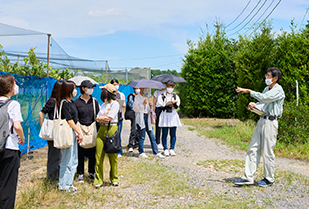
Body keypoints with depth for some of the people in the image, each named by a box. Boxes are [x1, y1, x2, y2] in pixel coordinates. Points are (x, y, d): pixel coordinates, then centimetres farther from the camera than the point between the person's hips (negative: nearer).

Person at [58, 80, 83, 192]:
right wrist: (79, 132, -11)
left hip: (73, 132, 10)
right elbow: (69, 120, -17)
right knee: (67, 161, -1)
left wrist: (77, 132, 8)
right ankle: (63, 185, 10)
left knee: (74, 161, 14)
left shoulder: (71, 102, 14)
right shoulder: (64, 103, -14)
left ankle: (69, 183, 23)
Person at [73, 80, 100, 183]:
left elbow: (98, 116, 10)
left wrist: (99, 130, 4)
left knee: (92, 152, 5)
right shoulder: (77, 102, -1)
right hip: (81, 129, -2)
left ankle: (92, 172, 20)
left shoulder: (94, 101, 7)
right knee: (80, 153, 2)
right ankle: (80, 174, 14)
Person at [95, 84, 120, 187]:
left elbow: (109, 118, -12)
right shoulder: (103, 104, 19)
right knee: (99, 156, 1)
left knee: (113, 156, 1)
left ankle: (114, 179, 15)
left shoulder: (115, 104, -3)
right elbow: (97, 118, 12)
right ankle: (98, 180, 6)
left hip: (111, 129, -6)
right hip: (102, 129, 6)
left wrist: (101, 118, 2)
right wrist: (104, 118, -6)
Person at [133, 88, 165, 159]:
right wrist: (143, 104, -18)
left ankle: (156, 152, 4)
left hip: (147, 117, 6)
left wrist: (150, 106, 7)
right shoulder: (137, 97, -1)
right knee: (141, 136, -3)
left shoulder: (146, 97, 19)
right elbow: (135, 108, -9)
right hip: (141, 118, -6)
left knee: (152, 136, 2)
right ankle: (141, 153, 7)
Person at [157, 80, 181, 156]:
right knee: (164, 134, 0)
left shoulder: (175, 96, 11)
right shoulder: (162, 96, 5)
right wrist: (168, 106, -15)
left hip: (173, 116, 2)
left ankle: (172, 149, 9)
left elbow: (177, 106, -5)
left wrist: (174, 103, -26)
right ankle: (165, 149, 8)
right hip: (164, 116, -2)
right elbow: (160, 106, -5)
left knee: (173, 134, 2)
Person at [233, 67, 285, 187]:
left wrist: (248, 91, -19)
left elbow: (264, 98, -23)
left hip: (271, 122, -9)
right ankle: (248, 177, 8)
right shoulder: (267, 89, 18)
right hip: (262, 120, 9)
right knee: (253, 149, 5)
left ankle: (269, 179, 13)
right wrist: (254, 105, 4)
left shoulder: (278, 90, -9)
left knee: (267, 152, -2)